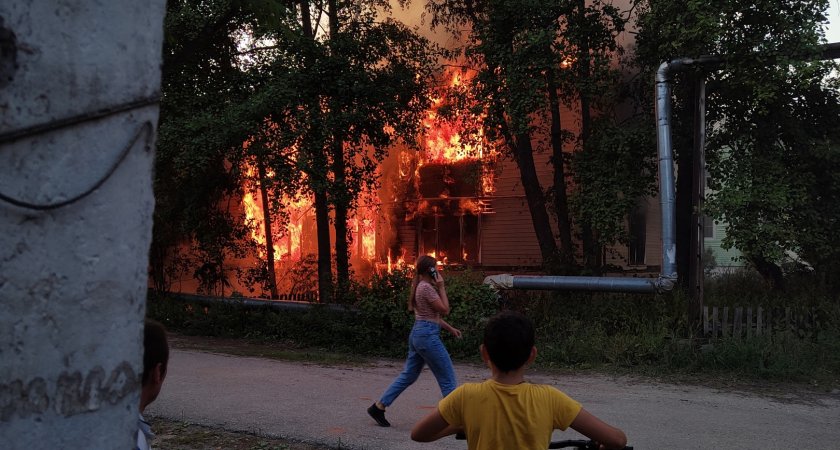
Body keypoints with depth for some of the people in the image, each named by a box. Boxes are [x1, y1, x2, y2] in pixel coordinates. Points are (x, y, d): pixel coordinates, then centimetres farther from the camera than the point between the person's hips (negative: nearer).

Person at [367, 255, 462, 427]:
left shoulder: (420, 286, 15)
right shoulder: (427, 287, -15)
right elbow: (444, 310, -13)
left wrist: (450, 328, 20)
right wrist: (441, 286, -9)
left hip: (418, 334, 10)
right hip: (428, 335, -10)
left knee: (408, 375, 14)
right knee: (447, 378, 0)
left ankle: (378, 407, 14)